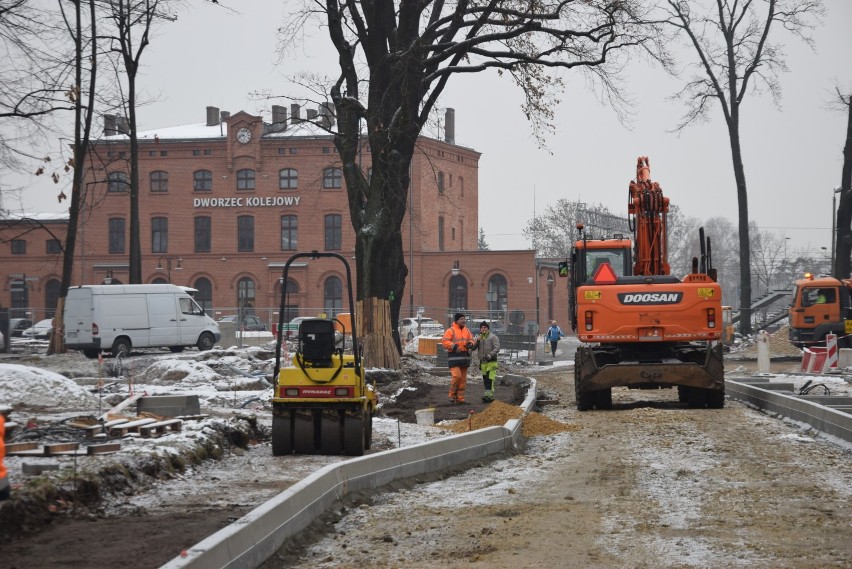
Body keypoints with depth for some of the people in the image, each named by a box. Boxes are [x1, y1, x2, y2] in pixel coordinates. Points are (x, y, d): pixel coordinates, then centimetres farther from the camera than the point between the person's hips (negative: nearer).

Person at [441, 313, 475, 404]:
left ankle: (460, 398, 12)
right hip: (454, 356, -7)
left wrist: (470, 344, -7)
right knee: (456, 376, -18)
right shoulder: (451, 330, -5)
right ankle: (452, 395, -3)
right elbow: (444, 341, -13)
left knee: (463, 379, 7)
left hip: (465, 357, 7)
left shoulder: (466, 331, 15)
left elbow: (472, 340, 17)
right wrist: (454, 346, -26)